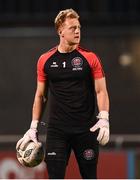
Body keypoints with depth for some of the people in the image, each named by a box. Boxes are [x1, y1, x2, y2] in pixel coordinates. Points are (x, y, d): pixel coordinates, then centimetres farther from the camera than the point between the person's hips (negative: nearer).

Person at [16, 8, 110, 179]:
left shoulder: (90, 58, 1)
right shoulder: (45, 60, 6)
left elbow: (101, 91, 0)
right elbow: (40, 95, 13)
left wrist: (104, 118, -16)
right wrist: (33, 127, 9)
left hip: (86, 130, -1)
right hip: (56, 130, 1)